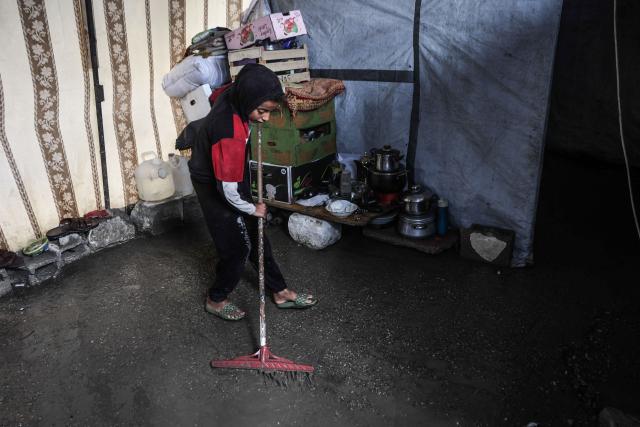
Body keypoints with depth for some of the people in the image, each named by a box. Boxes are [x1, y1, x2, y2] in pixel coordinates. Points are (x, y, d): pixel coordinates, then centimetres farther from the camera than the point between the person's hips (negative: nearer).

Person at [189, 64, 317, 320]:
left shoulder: (232, 96, -13)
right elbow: (228, 190, -32)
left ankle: (280, 292, 28)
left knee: (254, 236, 15)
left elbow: (216, 93, 15)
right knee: (239, 246, 3)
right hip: (216, 191, -9)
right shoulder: (231, 135, -39)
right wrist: (252, 209, -14)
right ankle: (216, 299, 26)